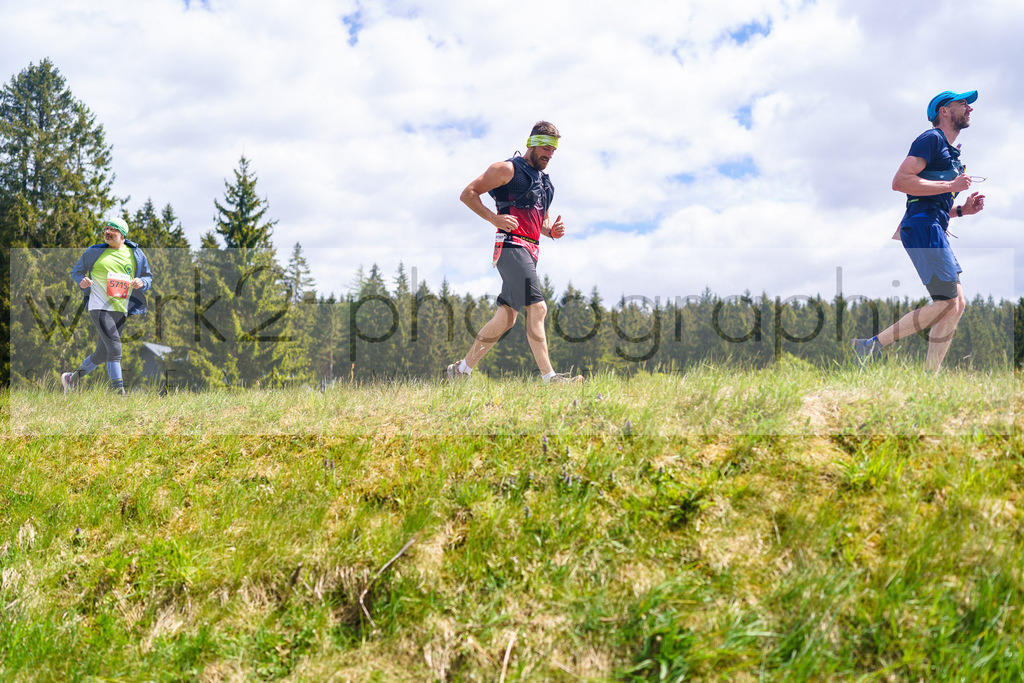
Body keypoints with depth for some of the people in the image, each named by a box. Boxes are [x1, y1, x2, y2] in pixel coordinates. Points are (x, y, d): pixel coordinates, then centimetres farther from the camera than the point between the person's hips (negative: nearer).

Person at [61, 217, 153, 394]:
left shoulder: (136, 253, 11)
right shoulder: (94, 252, 7)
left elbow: (149, 278, 15)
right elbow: (76, 271, 16)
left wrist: (141, 282, -9)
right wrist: (81, 280, -7)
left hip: (121, 310, 4)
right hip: (99, 307, -3)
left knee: (101, 355, 9)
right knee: (114, 348, -20)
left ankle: (72, 378, 32)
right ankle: (119, 392, -19)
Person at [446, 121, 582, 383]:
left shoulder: (544, 181, 24)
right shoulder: (508, 169, 0)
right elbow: (467, 194, -3)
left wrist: (552, 230, 9)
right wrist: (494, 218, -15)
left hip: (530, 251, 9)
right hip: (511, 246, -9)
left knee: (506, 317, 5)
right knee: (536, 308, -17)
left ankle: (461, 369, 13)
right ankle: (548, 376, -18)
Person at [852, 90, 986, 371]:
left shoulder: (951, 152, 28)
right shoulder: (931, 139, -2)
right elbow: (900, 181, -16)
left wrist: (962, 209, 13)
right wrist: (951, 186, -14)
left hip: (935, 229, 10)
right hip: (922, 225, -10)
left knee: (956, 304, 5)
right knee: (948, 304, -14)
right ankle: (872, 346, -12)